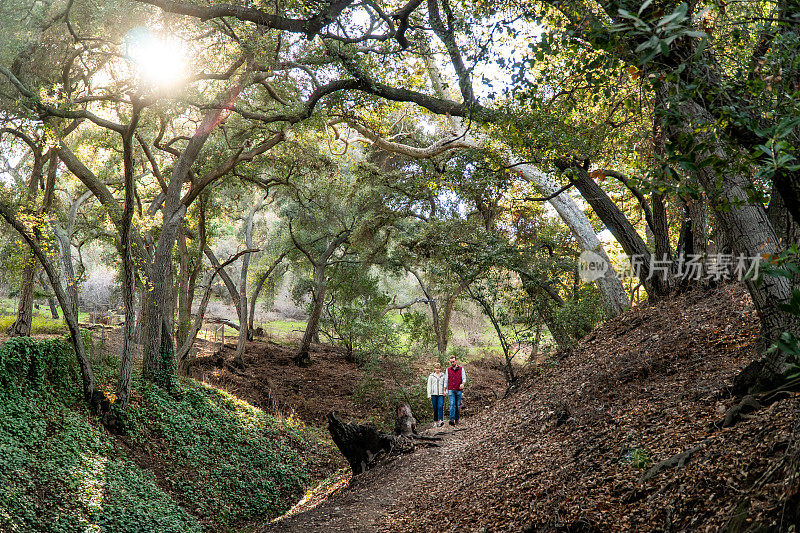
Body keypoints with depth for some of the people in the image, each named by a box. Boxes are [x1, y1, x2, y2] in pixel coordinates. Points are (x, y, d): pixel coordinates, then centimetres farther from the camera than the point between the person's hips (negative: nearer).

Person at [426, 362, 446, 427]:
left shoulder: (443, 375, 11)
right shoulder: (431, 376, 8)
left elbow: (445, 384, 15)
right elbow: (429, 385, 8)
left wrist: (445, 391, 0)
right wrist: (429, 395, 2)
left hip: (441, 394, 0)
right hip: (434, 394, 0)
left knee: (440, 407, -17)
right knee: (435, 408, 1)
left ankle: (440, 421, -23)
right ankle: (435, 422, 10)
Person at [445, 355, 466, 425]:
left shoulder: (461, 369, 2)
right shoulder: (448, 369, 6)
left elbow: (464, 378, -2)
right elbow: (446, 380, 8)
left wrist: (462, 384, -24)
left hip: (458, 390, 0)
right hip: (451, 390, 0)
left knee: (458, 405, 5)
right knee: (452, 404, -13)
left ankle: (457, 419, 17)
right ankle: (452, 420, -21)